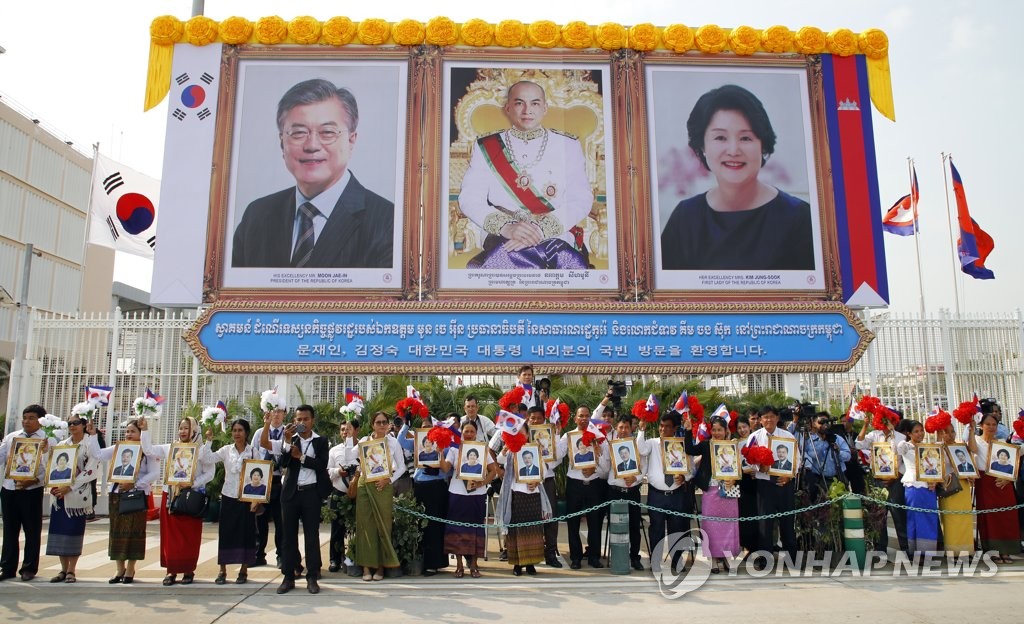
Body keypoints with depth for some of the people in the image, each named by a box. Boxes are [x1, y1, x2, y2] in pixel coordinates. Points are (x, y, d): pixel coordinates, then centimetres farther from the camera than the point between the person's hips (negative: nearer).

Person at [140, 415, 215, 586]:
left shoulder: (202, 450, -3)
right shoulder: (170, 448, 10)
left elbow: (210, 472, -5)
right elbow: (149, 450, 8)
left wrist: (193, 484, -16)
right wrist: (145, 430, 3)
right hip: (170, 496, 4)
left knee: (189, 535, 1)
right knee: (170, 535, 5)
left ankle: (189, 570, 12)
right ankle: (171, 570, 13)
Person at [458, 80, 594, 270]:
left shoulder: (568, 145, 12)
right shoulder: (486, 147, 12)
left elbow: (582, 199, 1)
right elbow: (468, 198, 3)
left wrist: (541, 229, -16)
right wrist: (505, 226, -17)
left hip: (558, 240, 1)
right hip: (505, 242, 0)